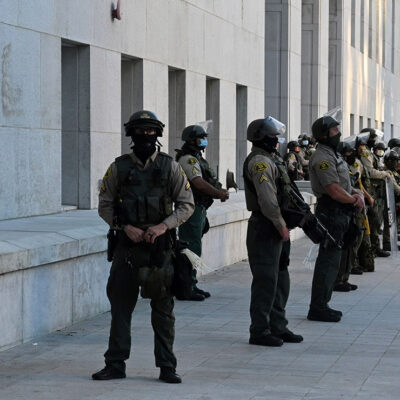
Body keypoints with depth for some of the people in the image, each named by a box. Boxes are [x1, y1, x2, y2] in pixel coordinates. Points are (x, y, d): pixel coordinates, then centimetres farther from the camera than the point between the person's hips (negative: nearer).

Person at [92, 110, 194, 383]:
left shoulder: (170, 167, 1)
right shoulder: (119, 168, 3)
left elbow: (187, 204, 1)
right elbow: (104, 205, 6)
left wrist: (163, 226, -13)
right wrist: (125, 227, -9)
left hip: (160, 246, -1)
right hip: (127, 245, 1)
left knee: (163, 308, 2)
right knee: (121, 304, 4)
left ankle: (167, 366, 9)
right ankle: (116, 364, 12)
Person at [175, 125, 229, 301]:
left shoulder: (196, 158, 19)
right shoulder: (188, 159, -14)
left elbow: (205, 183, 21)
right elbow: (198, 182, -23)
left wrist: (220, 190, 5)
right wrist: (219, 193, -15)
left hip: (198, 208, 11)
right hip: (192, 209, -11)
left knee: (193, 249, 15)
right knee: (191, 248, -9)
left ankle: (190, 285, 21)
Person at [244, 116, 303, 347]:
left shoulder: (272, 159, 17)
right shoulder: (260, 162, -16)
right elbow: (267, 200, -23)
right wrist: (281, 226, -17)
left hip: (278, 230, 11)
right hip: (266, 229, -11)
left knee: (281, 280, 15)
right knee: (266, 282, -6)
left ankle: (278, 327, 24)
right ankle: (259, 332, 0)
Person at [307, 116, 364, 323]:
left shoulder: (333, 155, 18)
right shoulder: (322, 158, -16)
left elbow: (345, 184, 19)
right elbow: (335, 191, -22)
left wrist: (357, 194, -2)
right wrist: (355, 200, -6)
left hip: (338, 215, 11)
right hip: (331, 213, -11)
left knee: (329, 261, 14)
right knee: (328, 261, -8)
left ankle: (321, 305, 21)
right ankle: (317, 309, -5)